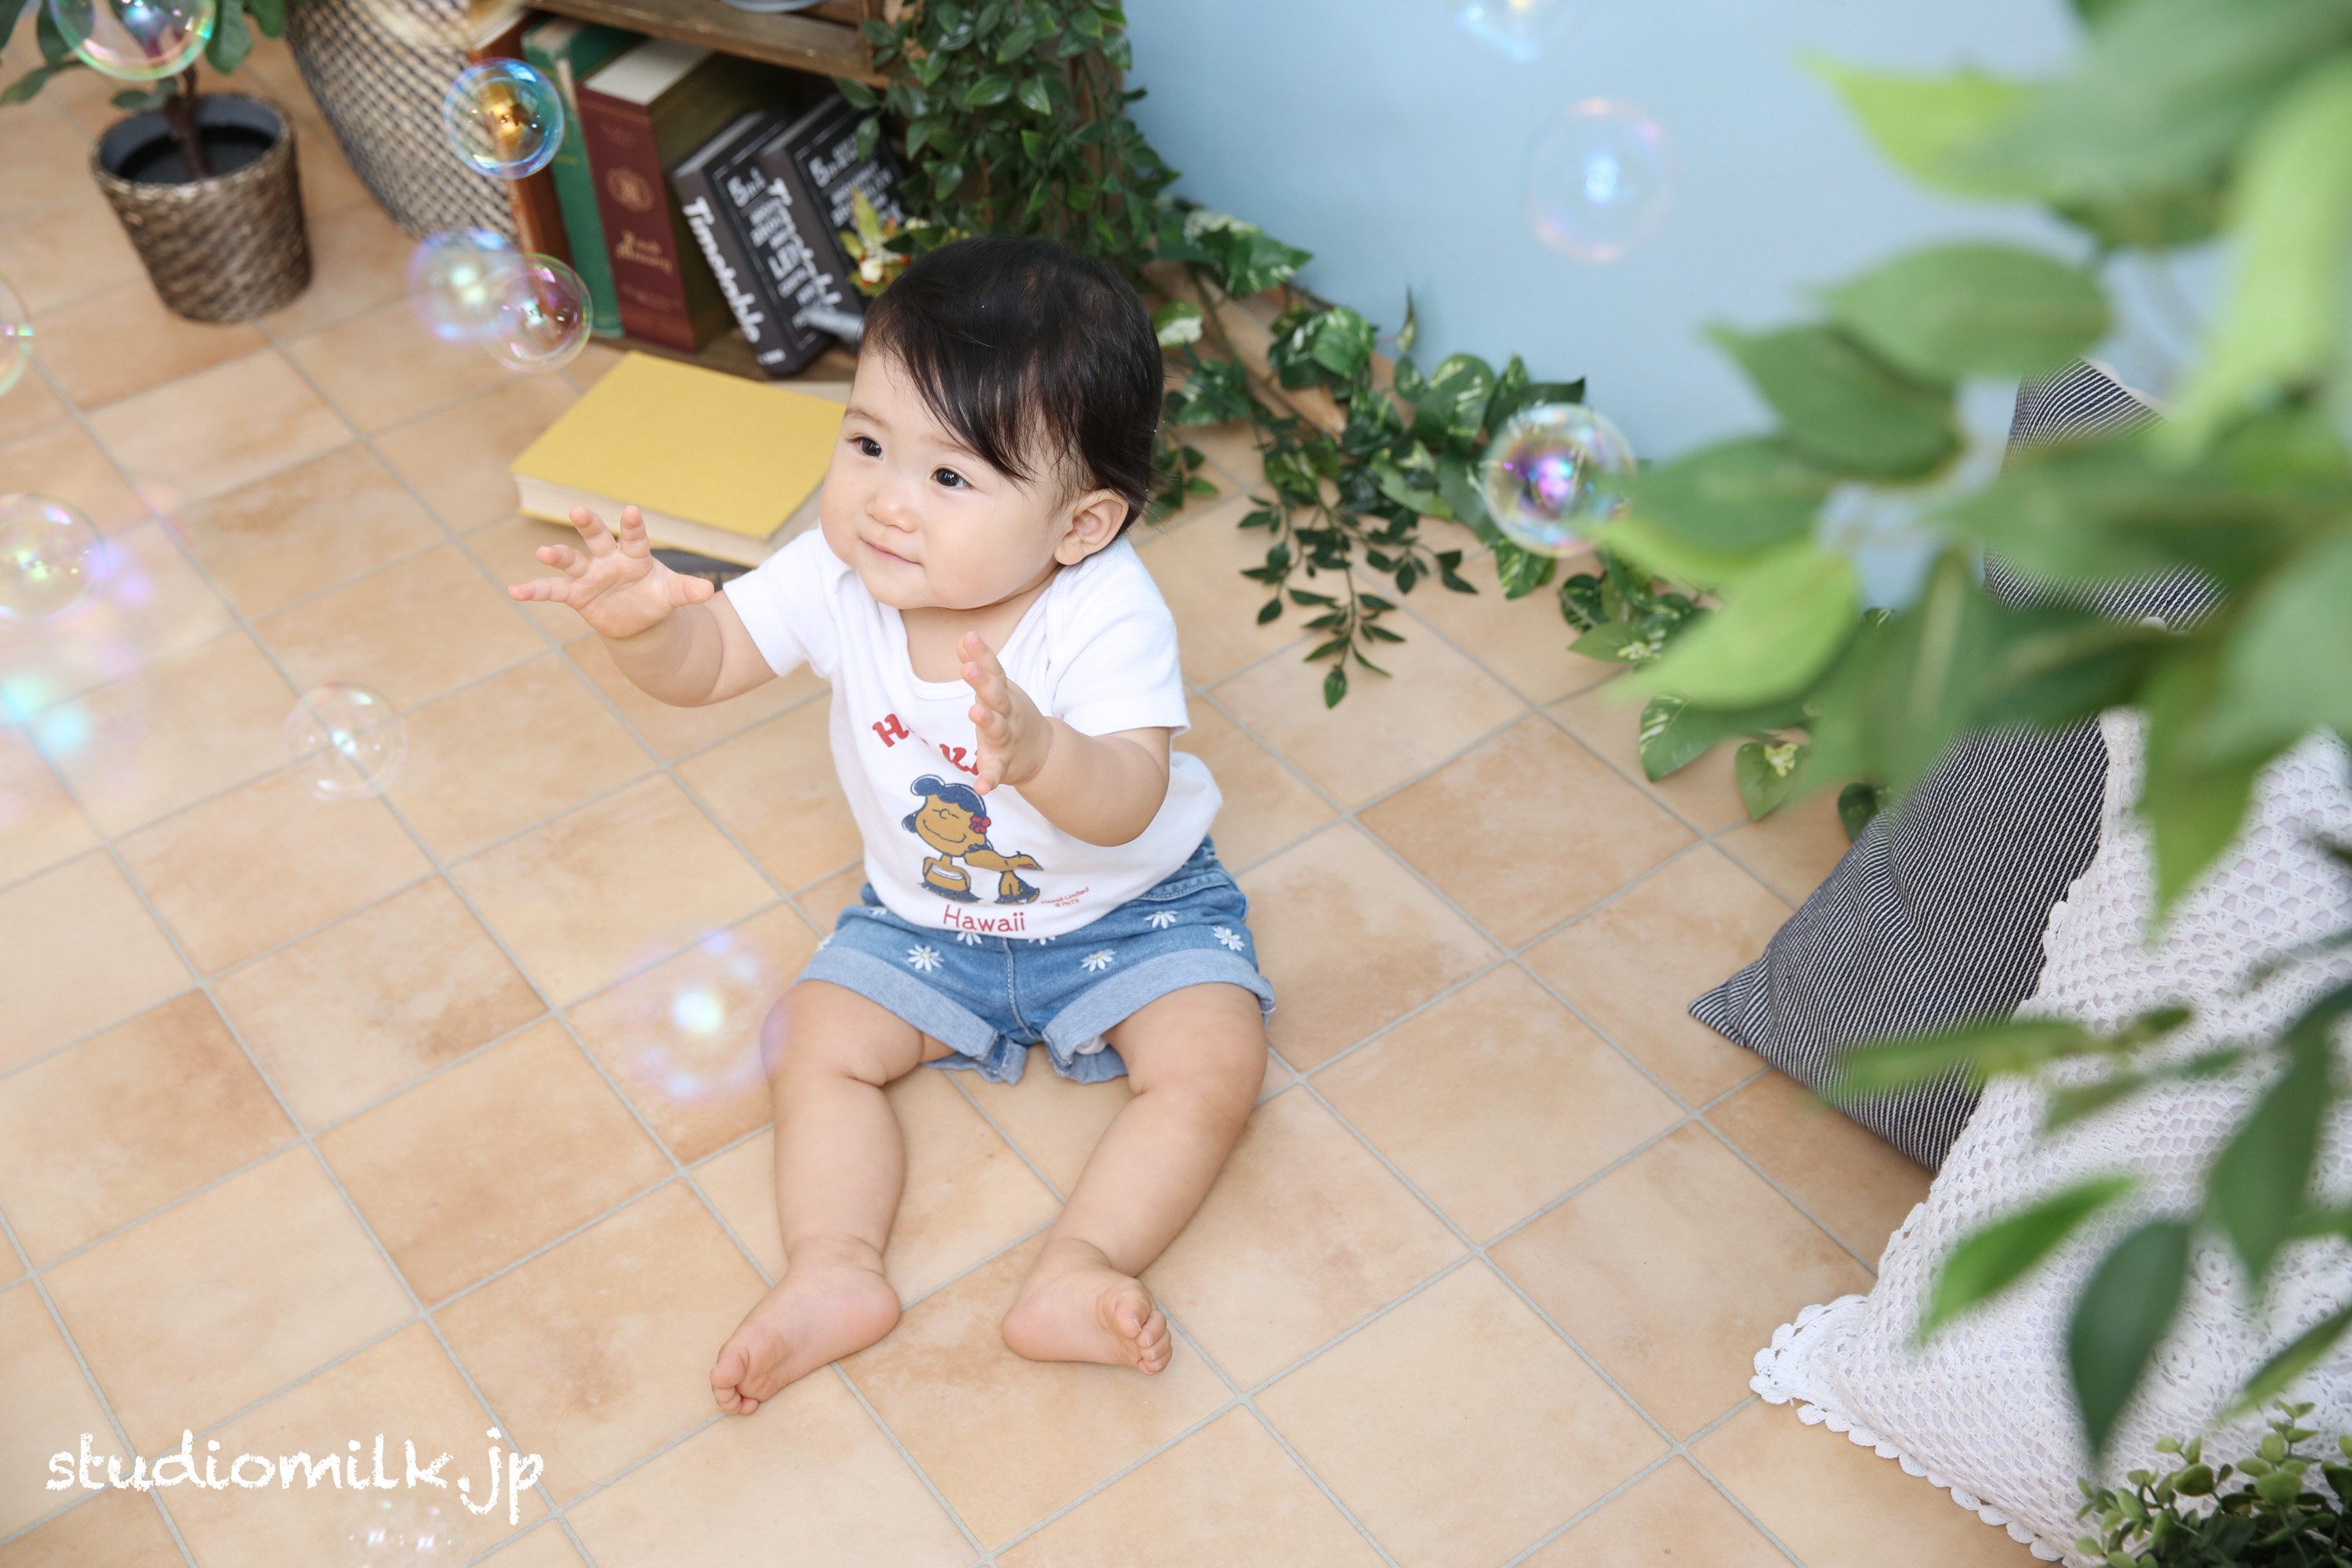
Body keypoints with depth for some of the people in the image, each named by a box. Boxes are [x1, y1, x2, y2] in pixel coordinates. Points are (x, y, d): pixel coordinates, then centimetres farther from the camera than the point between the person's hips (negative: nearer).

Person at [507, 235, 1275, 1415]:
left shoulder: (1106, 613, -33)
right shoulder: (839, 575, -19)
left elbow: (1130, 804, -43)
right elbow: (709, 661, -12)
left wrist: (1040, 754, -66)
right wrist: (641, 623, -37)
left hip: (1132, 906, -3)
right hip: (927, 917, 4)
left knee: (1215, 1063, -21)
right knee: (817, 1042, -10)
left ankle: (1074, 1273, -20)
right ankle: (834, 1271, -12)